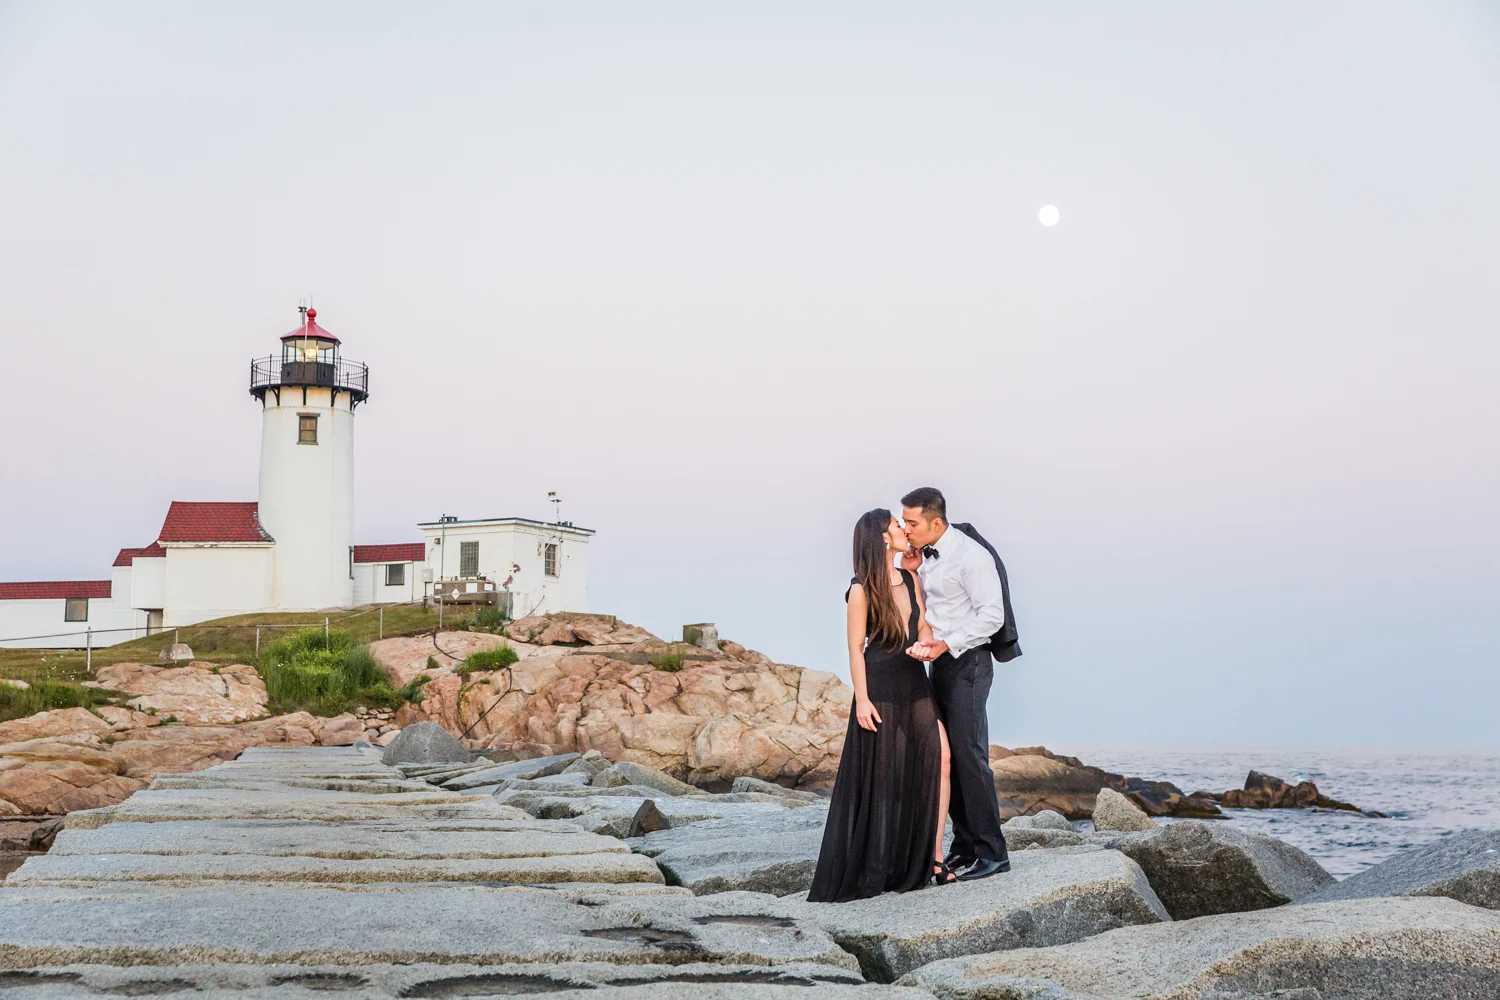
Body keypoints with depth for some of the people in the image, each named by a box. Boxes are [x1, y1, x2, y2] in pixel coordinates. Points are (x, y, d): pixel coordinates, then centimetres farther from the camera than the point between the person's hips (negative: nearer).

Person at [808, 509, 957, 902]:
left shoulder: (910, 580, 8)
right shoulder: (862, 590, -9)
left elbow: (924, 628, 14)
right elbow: (856, 648, -8)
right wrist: (861, 699, -12)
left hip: (915, 685, 6)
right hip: (880, 691, -6)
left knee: (940, 759, -6)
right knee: (879, 778, 1)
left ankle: (932, 858, 0)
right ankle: (875, 869, 12)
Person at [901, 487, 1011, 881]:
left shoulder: (969, 556, -15)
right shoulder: (925, 556, 10)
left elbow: (992, 615, -17)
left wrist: (948, 643, -21)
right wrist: (910, 572, 3)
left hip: (966, 661, -9)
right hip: (940, 661, 9)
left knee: (969, 754, -10)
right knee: (946, 755, 11)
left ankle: (991, 852, -3)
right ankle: (964, 845, 19)